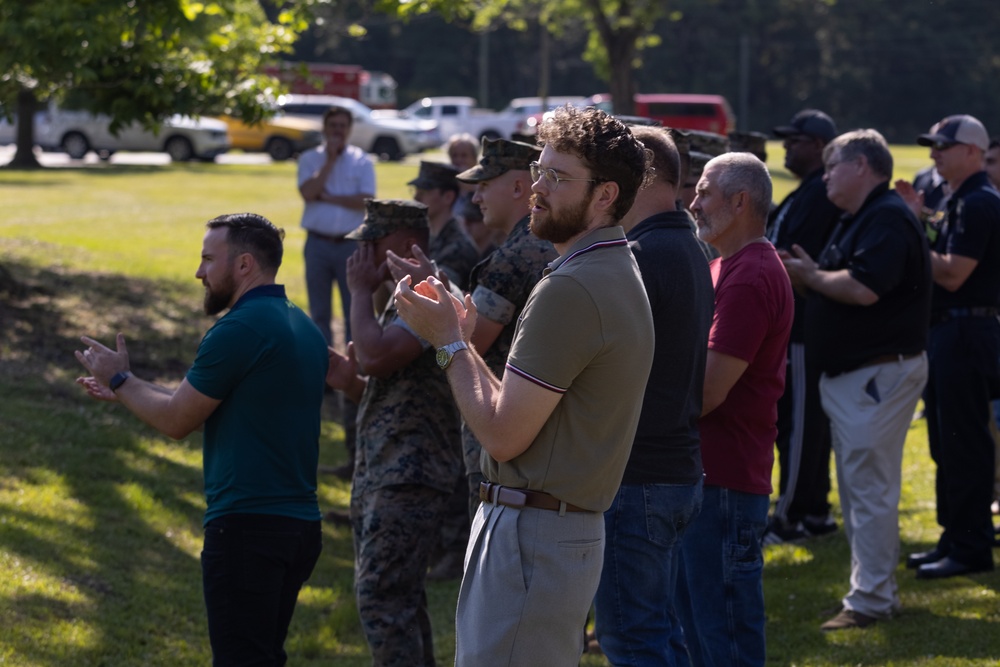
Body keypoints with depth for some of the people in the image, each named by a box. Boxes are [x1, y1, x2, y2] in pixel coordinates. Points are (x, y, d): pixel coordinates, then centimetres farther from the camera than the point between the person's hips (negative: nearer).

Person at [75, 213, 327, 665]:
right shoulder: (302, 327, 14)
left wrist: (120, 381, 9)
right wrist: (127, 389, 25)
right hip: (300, 522, 9)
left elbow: (176, 420, -8)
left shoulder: (239, 330, -15)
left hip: (248, 525, -9)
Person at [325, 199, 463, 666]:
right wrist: (347, 381, 4)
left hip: (409, 477, -11)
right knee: (399, 596, 16)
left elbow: (374, 356, -24)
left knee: (381, 597, -14)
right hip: (379, 473, 11)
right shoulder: (402, 298, 18)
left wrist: (361, 292, -11)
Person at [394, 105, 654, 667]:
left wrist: (448, 341, -7)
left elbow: (503, 434, -19)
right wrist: (463, 336, 12)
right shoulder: (619, 273, 15)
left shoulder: (570, 290, -19)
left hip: (531, 536, -11)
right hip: (576, 530, 11)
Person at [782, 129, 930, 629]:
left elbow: (863, 288, -28)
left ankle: (871, 600, -5)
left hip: (880, 372, -11)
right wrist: (806, 274, 2)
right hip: (849, 374, 11)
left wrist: (809, 276, -12)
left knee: (870, 488, -8)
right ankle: (875, 587, 22)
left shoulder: (888, 218, -16)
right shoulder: (856, 220, 18)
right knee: (856, 487, 15)